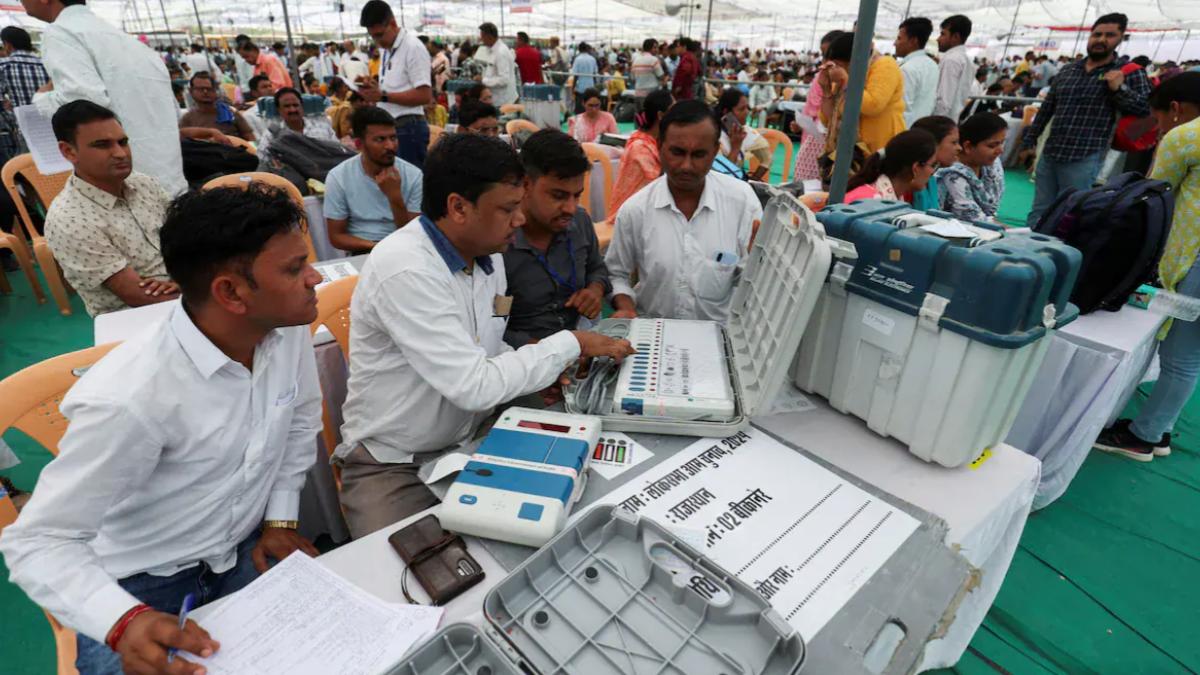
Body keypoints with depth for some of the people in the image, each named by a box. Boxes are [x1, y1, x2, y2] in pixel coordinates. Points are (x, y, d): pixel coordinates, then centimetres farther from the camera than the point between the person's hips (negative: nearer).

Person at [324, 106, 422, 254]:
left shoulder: (413, 175, -6)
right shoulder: (338, 177, -6)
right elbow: (336, 236, -2)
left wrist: (395, 196, -21)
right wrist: (375, 246, -19)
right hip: (361, 253, -2)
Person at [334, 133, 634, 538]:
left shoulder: (488, 255, 1)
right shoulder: (404, 270, -25)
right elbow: (474, 386, -29)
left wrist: (539, 369, -7)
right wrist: (570, 344, -20)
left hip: (471, 440, 7)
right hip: (392, 466, -6)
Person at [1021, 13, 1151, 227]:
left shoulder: (1129, 72, 2)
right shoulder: (1067, 70, 13)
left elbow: (1148, 108, -3)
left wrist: (1119, 88, -16)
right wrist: (1029, 140, 17)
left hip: (1084, 159, -4)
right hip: (1049, 154, 4)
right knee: (1038, 213, 8)